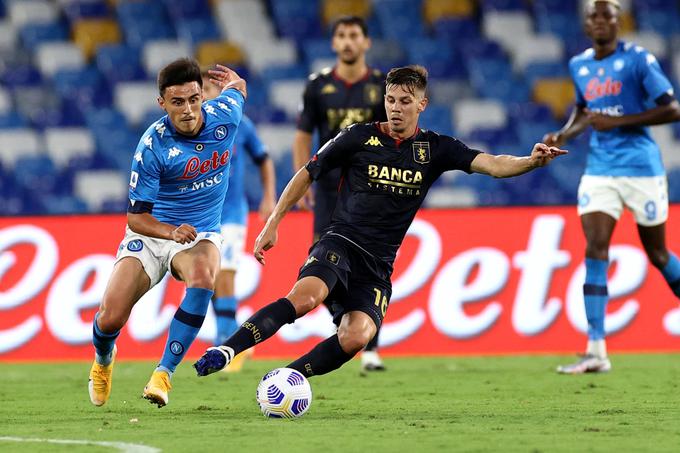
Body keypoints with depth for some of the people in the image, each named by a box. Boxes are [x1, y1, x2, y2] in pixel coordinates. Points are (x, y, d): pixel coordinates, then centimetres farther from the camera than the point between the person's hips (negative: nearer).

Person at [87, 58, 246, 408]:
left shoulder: (224, 116, -11)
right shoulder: (152, 145, -20)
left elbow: (237, 87, 16)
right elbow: (136, 217, -15)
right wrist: (172, 232, -34)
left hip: (201, 235, 2)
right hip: (150, 233, -2)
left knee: (202, 277, -35)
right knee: (110, 318, -14)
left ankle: (164, 373, -26)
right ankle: (103, 359, 26)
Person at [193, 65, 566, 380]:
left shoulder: (435, 149, 7)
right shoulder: (359, 138, 2)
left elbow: (491, 164, -4)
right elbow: (307, 174, 12)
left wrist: (531, 161, -24)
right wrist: (273, 224, 8)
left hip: (379, 263, 2)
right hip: (340, 242, -2)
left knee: (357, 336, -25)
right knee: (307, 296, -35)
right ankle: (227, 350, -34)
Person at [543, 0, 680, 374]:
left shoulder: (638, 60, -8)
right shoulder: (579, 66, 9)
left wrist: (617, 121, -18)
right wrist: (564, 135, 6)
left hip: (641, 169, -4)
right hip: (599, 171, 4)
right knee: (595, 251, -11)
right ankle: (596, 352, -16)